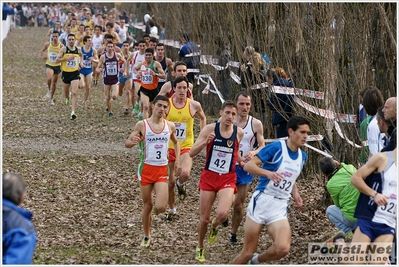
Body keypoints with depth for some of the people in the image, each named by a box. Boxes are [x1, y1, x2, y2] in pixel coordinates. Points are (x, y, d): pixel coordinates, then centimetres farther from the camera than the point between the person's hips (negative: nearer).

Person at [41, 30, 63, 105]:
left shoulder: (61, 46, -10)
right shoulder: (48, 44, -6)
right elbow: (42, 50, 12)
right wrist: (43, 56, -6)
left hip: (57, 66, 1)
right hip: (49, 65, -1)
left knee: (54, 82, 12)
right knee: (49, 78, -28)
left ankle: (51, 98, 28)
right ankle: (49, 90, 1)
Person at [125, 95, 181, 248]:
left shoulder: (170, 126, 3)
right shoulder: (142, 125, -5)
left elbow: (176, 143, 22)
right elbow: (127, 143, 0)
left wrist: (177, 161, 11)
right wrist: (133, 142, -24)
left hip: (162, 170, 1)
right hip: (147, 169, -1)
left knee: (161, 207, -13)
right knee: (147, 206, 7)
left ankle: (156, 209, 25)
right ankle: (146, 237, 26)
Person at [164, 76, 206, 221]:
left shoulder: (194, 105, -6)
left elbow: (203, 118, 15)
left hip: (186, 147, -1)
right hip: (169, 147, 1)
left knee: (185, 174, -28)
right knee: (170, 182, 9)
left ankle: (180, 184, 9)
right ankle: (172, 209, 30)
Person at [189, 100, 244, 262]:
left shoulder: (239, 133, -2)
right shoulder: (210, 129, -9)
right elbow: (191, 153, -12)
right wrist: (205, 142, -27)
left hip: (227, 179, 0)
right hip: (209, 177, 0)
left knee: (222, 214, -24)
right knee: (204, 219, 5)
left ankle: (214, 227, 13)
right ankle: (200, 248, 32)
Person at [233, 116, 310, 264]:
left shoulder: (302, 156, 9)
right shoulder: (276, 147, -10)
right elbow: (248, 166, -15)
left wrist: (295, 193, 8)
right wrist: (268, 173, -32)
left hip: (280, 208, 4)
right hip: (261, 202, -4)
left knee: (283, 249, -19)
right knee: (247, 253, 0)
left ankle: (256, 261, 11)